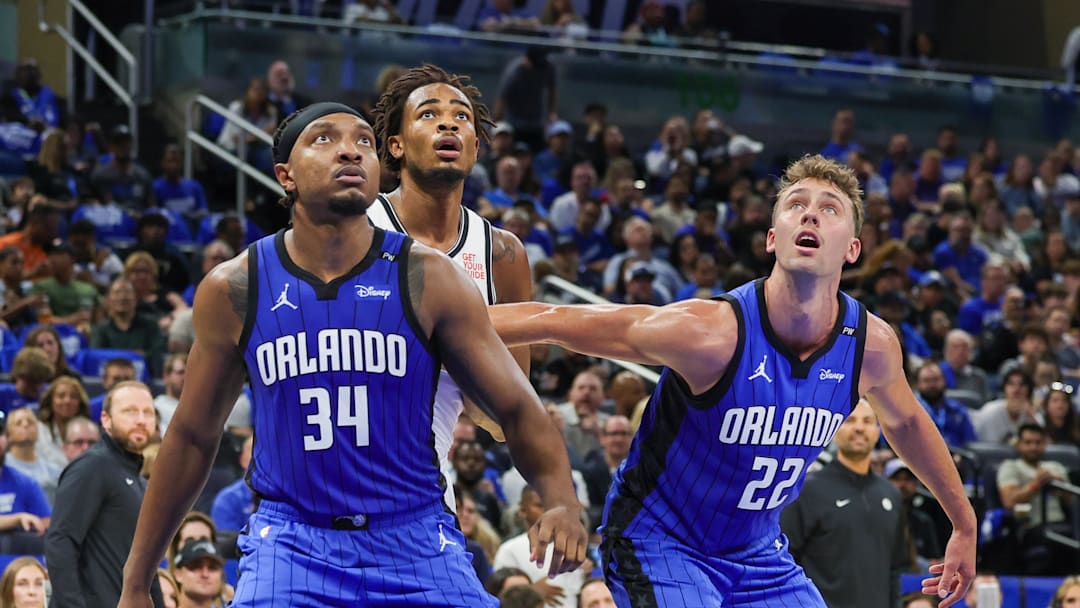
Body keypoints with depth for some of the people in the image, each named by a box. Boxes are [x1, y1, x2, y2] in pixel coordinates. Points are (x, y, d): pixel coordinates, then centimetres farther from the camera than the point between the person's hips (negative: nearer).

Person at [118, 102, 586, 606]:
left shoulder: (427, 279, -3)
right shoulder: (232, 290, 0)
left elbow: (516, 408, -1)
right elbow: (192, 437, 10)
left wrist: (560, 500, -22)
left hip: (416, 543, 1)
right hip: (291, 543, 0)